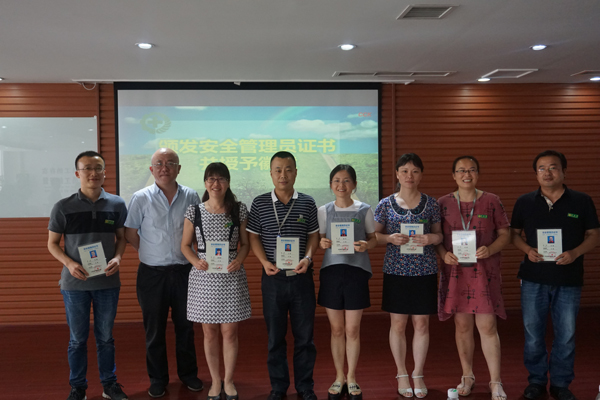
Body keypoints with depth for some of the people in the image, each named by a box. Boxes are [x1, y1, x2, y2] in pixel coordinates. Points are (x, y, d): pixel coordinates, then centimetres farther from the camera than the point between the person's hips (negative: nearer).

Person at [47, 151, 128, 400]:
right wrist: (69, 263, -15)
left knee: (105, 337, 13)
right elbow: (52, 243, 2)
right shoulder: (63, 207, -4)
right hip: (74, 283, -1)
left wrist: (117, 258, -11)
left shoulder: (117, 204, 0)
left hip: (108, 282, 1)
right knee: (77, 339, 10)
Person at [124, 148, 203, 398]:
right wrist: (151, 254, 3)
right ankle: (158, 379, 25)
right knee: (154, 330, 9)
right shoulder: (141, 198, -5)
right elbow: (130, 234, 1)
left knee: (185, 326, 14)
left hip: (184, 271, 2)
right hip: (152, 273, -1)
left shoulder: (191, 196, 0)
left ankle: (188, 373, 31)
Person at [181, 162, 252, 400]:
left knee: (230, 332, 5)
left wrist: (239, 259, -13)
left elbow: (245, 243, 7)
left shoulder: (239, 210, 1)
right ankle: (215, 380, 28)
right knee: (209, 333, 9)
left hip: (231, 276, 0)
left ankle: (229, 380, 25)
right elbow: (185, 245, 6)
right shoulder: (194, 211, 1)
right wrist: (196, 261, -12)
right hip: (203, 276, 0)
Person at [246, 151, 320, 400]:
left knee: (305, 335, 8)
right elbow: (253, 237, 3)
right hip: (273, 278, 0)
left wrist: (307, 258, -11)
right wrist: (265, 262, -11)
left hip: (301, 277, 0)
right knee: (275, 336, 11)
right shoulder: (260, 203, 0)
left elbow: (314, 236, 6)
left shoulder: (307, 203, 2)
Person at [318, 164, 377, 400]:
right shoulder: (324, 211, 4)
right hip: (331, 270, 1)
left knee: (352, 329, 4)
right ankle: (339, 377, 26)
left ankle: (351, 378, 22)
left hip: (357, 270, -1)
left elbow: (373, 238, 8)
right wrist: (322, 244, -14)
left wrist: (366, 245, -14)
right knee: (336, 329, 9)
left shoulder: (364, 210, 1)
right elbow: (319, 240, 9)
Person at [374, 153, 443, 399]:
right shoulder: (385, 204, 1)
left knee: (422, 323, 7)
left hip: (425, 271, 1)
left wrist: (431, 238, -12)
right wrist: (390, 238, -15)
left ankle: (418, 376, 23)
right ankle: (402, 375, 23)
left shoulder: (431, 204, 3)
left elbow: (439, 234, 10)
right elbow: (374, 236, 5)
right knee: (398, 323, 6)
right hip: (395, 270, 0)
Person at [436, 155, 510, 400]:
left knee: (487, 326, -4)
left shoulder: (491, 201, 3)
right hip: (455, 271, 1)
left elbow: (505, 234, 3)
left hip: (484, 271, -1)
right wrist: (443, 254, -12)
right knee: (462, 325, 9)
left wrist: (490, 250, -15)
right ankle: (467, 376, 26)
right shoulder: (443, 203, 5)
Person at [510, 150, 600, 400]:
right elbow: (514, 233, 8)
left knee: (566, 335, 8)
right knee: (533, 333, 9)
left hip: (569, 279, -1)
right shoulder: (524, 202, 2)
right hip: (533, 278, 1)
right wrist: (527, 250, -11)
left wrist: (576, 252, -15)